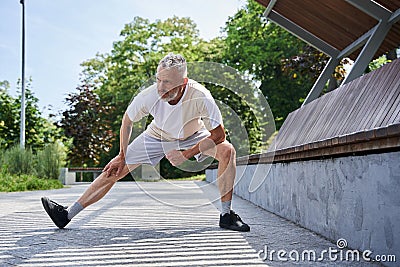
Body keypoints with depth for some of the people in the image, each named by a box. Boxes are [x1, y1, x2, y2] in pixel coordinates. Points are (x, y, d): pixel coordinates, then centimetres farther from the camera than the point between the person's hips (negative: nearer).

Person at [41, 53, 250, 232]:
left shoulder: (200, 97, -38)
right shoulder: (149, 96, -33)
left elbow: (218, 135, -24)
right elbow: (127, 120, -10)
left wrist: (186, 154, -27)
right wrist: (122, 156, -4)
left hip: (193, 136, -1)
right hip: (158, 136, 1)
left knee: (227, 151, -26)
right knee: (115, 170, -5)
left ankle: (226, 215, -13)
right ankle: (68, 214, 8)